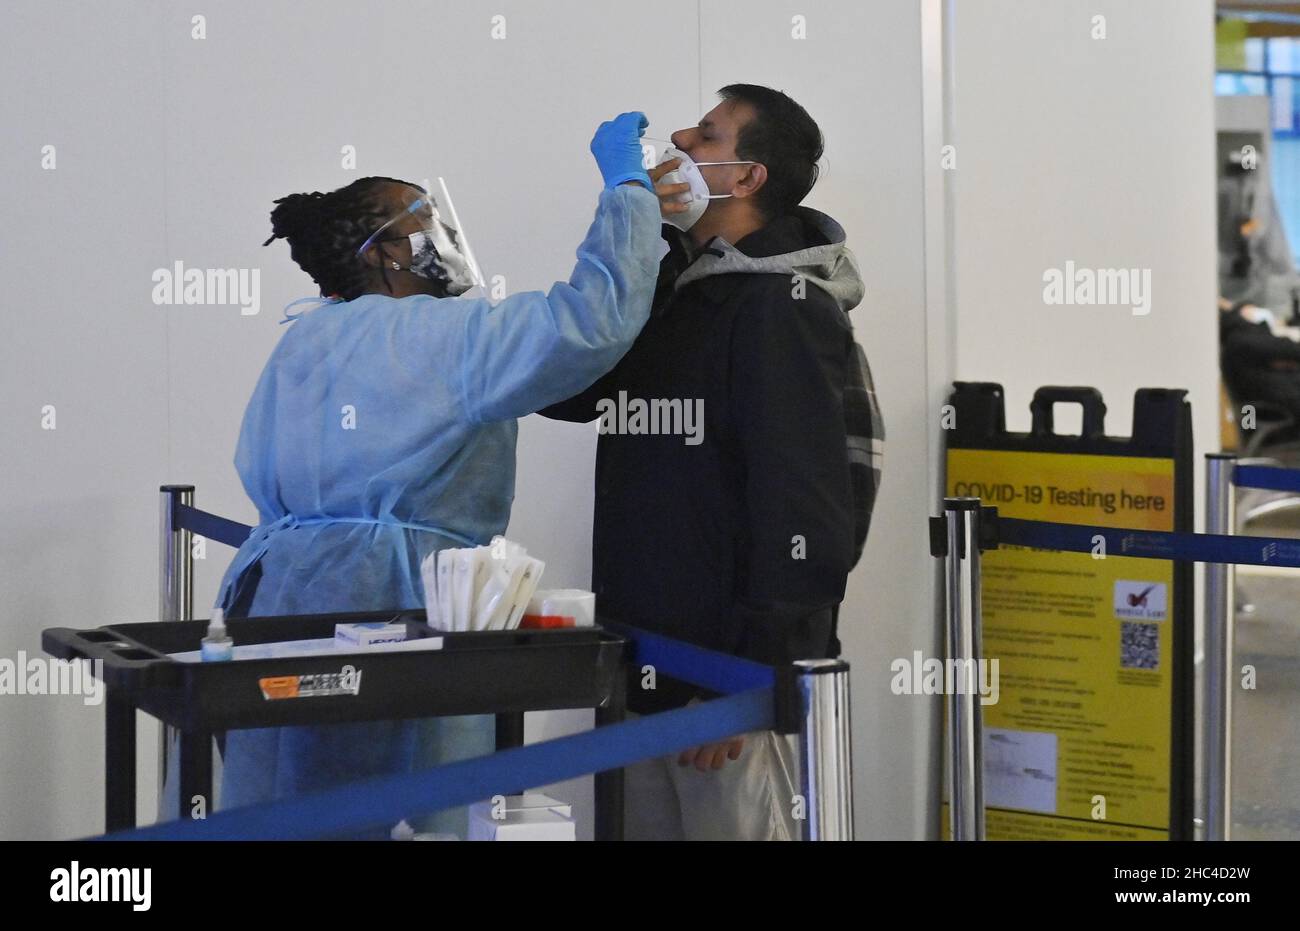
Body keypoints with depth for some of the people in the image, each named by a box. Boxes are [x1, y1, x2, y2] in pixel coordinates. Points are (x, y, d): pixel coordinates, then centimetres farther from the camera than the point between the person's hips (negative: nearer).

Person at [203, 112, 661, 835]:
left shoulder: (300, 342, 16)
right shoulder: (452, 335, -7)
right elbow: (593, 318, -15)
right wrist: (628, 187, -4)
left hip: (282, 589, 8)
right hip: (399, 602, -8)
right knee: (421, 820, -3)